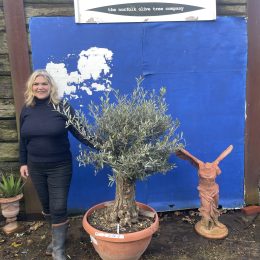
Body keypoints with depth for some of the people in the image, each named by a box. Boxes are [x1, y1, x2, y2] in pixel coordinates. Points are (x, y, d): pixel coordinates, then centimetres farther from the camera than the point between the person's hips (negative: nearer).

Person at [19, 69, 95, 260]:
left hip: (60, 167, -4)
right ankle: (57, 236, 40)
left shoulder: (62, 107, -10)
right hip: (35, 167, 4)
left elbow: (79, 132, -12)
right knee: (46, 206, 17)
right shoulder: (27, 109, 2)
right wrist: (23, 162, 10)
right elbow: (23, 139, 10)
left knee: (58, 208, 1)